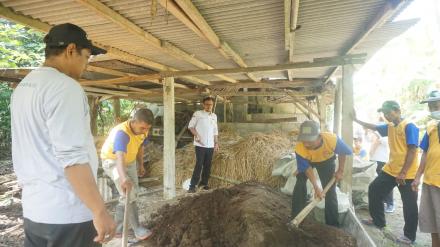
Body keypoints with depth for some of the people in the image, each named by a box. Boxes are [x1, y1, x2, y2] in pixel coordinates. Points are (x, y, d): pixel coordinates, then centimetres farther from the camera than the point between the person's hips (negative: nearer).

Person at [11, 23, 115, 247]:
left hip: (33, 209, 9)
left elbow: (27, 150, 16)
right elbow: (72, 158, -25)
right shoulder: (65, 87, -18)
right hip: (67, 213, -8)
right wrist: (100, 211, -20)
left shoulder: (22, 88, 10)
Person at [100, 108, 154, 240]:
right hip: (112, 161, -7)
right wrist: (124, 178, -65)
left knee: (132, 194, 9)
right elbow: (119, 157, -51)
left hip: (130, 161, 7)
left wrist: (141, 165, 12)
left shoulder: (143, 131, -13)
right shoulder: (122, 133, -36)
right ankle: (137, 228, -2)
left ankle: (117, 228, 24)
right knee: (128, 194, -17)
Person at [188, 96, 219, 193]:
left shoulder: (214, 116, 12)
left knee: (208, 165, 9)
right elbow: (190, 126, -2)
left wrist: (216, 143, 12)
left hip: (210, 145, 5)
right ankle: (192, 185, 0)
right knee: (199, 165, -7)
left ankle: (204, 182, 24)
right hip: (200, 145, -5)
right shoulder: (197, 114, -3)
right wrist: (196, 135, -14)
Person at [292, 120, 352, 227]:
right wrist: (316, 187, -31)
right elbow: (307, 169, -24)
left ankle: (332, 224, 18)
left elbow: (343, 153, -18)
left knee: (330, 190, 1)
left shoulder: (332, 139, -43)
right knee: (300, 185, -11)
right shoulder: (299, 149, -40)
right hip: (307, 161, 0)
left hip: (327, 160, 1)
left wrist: (340, 171, -8)